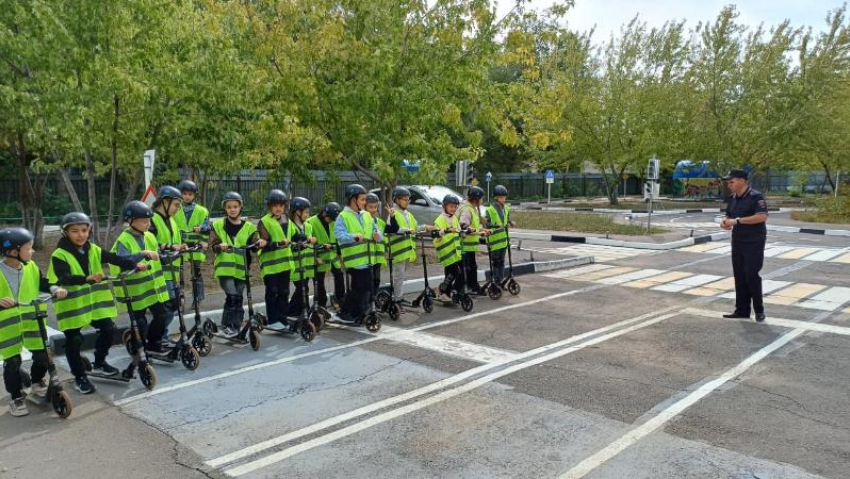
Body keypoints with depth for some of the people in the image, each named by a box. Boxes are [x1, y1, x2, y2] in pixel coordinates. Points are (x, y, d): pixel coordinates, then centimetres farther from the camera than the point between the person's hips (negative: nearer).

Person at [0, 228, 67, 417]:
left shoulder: (31, 267, 0)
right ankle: (16, 397, 19)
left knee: (42, 355, 6)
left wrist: (56, 289, -12)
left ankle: (37, 382, 34)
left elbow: (43, 284, 8)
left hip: (32, 321, 4)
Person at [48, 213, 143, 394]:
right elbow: (64, 278, -28)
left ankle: (99, 363, 29)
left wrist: (135, 265, -22)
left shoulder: (93, 250, 5)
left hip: (94, 300, 5)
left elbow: (115, 259, -6)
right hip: (72, 304, -5)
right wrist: (87, 279, -45)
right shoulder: (59, 255, -12)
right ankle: (80, 377, 18)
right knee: (74, 341, 1)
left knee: (108, 329, 5)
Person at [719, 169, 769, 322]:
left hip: (754, 243, -8)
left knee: (752, 275, -6)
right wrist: (725, 221, -3)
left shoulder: (756, 197, -13)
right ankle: (742, 310, 16)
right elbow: (729, 215, 21)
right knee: (739, 276, 9)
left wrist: (737, 221, -26)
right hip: (738, 242, 8)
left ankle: (759, 310, 9)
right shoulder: (733, 199, 11)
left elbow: (762, 216, -25)